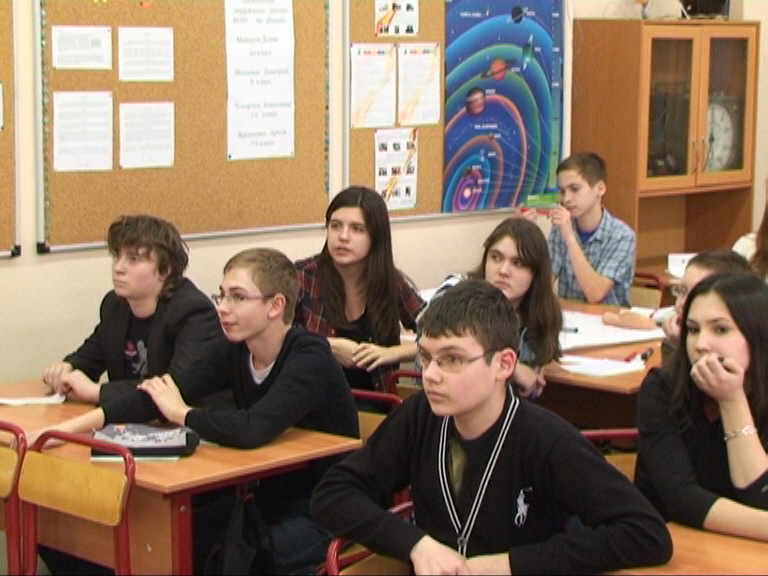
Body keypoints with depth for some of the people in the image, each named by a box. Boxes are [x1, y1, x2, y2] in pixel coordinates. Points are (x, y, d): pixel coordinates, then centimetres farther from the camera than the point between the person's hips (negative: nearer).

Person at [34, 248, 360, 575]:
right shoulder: (234, 352, 0)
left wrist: (181, 413, -17)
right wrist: (69, 428, -20)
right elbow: (158, 396, -8)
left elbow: (252, 429, -35)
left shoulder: (310, 358, -21)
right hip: (269, 500, 7)